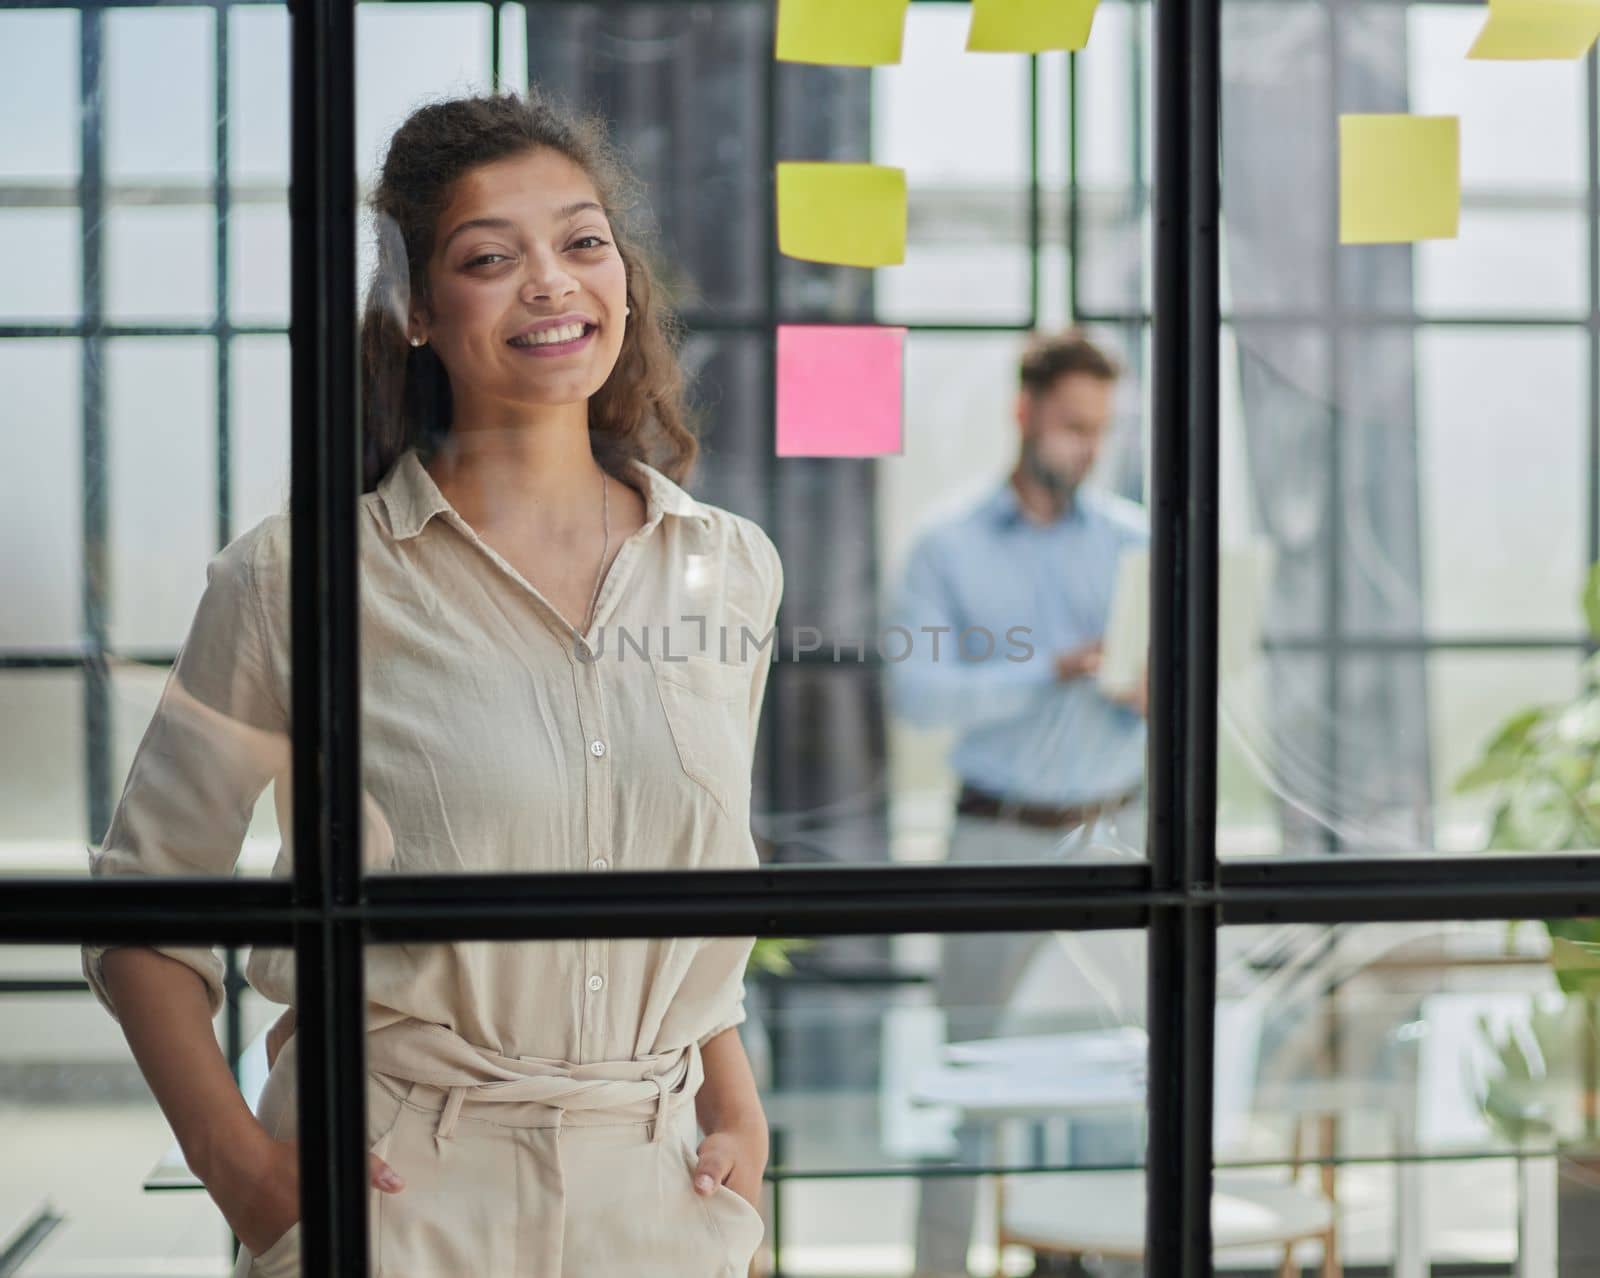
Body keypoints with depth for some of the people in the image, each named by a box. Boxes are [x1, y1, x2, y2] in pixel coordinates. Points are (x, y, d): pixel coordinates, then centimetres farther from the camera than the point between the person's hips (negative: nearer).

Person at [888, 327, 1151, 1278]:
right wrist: (1050, 672, -21)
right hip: (1000, 840, -2)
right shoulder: (947, 551, 1)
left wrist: (1153, 693, -20)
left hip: (1115, 833, 2)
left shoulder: (1137, 540, 8)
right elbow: (918, 691, -11)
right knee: (971, 1064, 2)